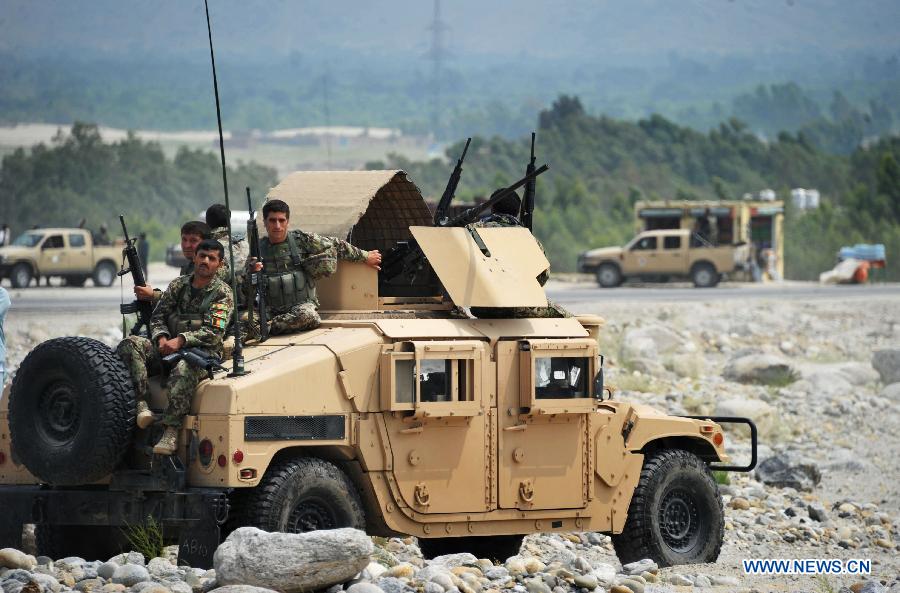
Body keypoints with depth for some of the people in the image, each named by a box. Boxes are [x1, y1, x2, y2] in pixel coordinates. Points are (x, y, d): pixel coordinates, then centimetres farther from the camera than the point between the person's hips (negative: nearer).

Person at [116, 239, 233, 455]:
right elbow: (158, 316, 16)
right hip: (169, 348, 5)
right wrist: (162, 338, -7)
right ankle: (142, 405, -32)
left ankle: (171, 431, -45)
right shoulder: (178, 285, 18)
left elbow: (214, 332, -10)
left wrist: (180, 340, -20)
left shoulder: (222, 292, 2)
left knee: (184, 370, -41)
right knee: (130, 345, -20)